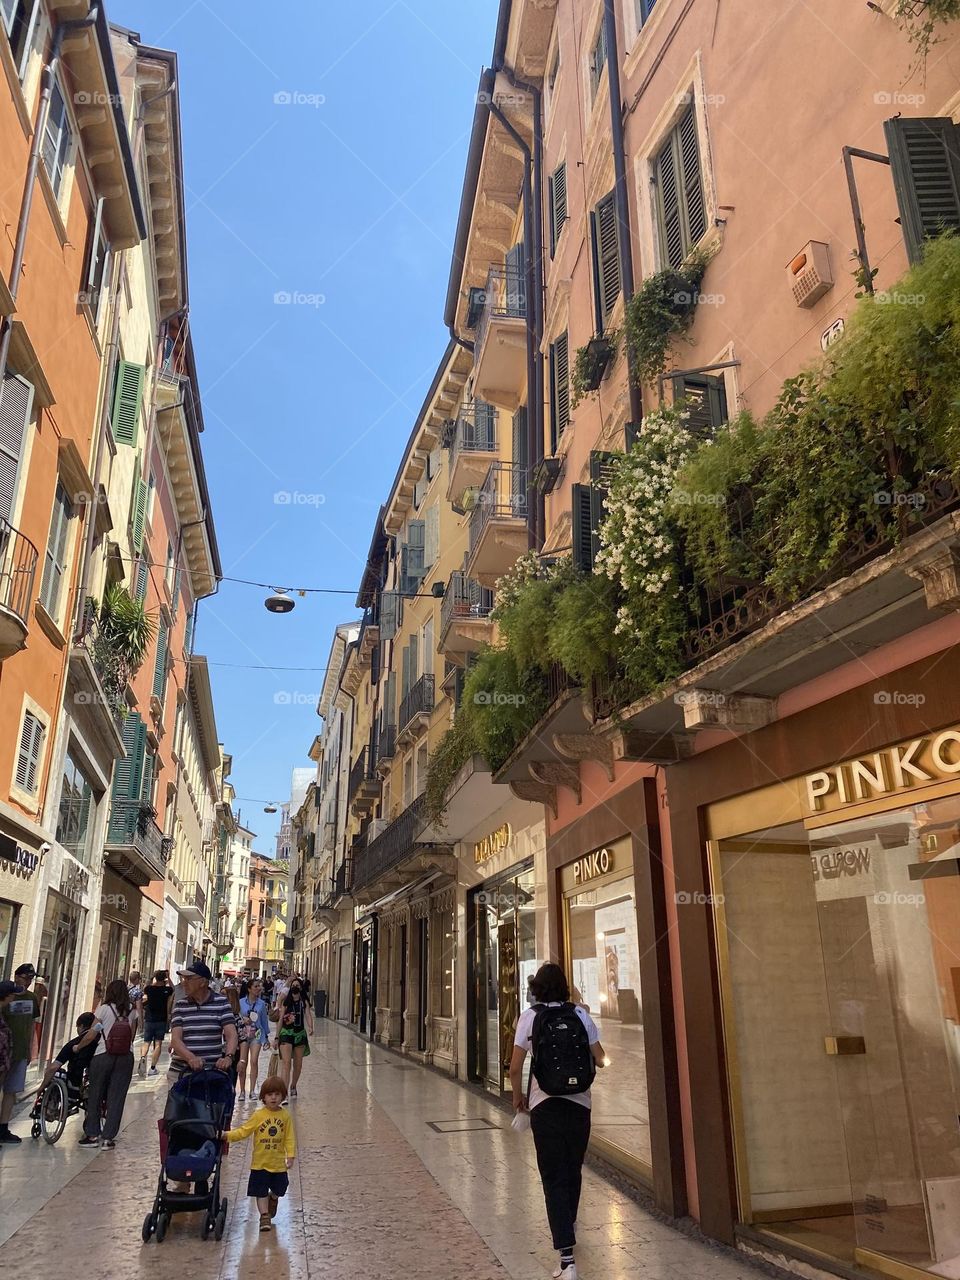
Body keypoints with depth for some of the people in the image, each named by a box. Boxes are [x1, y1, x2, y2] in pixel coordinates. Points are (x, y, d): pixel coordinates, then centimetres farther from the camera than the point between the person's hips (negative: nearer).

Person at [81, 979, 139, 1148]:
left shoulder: (103, 1009, -5)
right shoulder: (132, 1011, 4)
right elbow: (132, 1036, 5)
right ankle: (108, 1137, 8)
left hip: (103, 1055, -2)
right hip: (126, 1057, 2)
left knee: (95, 1095, 13)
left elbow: (91, 1034, -3)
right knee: (117, 1097, 6)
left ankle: (93, 1134, 17)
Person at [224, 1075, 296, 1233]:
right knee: (261, 1192, 2)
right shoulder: (258, 1115, -9)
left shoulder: (285, 1116, -6)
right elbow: (244, 1131, -9)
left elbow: (289, 1137, -5)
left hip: (278, 1162, 1)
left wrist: (290, 1155, -14)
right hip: (260, 1162, -1)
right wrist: (228, 1135, -20)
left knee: (279, 1190, 14)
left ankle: (273, 1199, 46)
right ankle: (264, 1216, 18)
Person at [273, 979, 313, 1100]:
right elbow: (280, 1020, 6)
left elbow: (308, 1015, -9)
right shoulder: (285, 1001, 1)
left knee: (298, 1064, 13)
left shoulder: (304, 1002, 4)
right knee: (286, 1062, -15)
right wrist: (277, 1037, 6)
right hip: (286, 1033, -2)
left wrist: (310, 1028, -28)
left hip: (300, 1034, 2)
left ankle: (293, 1086, 35)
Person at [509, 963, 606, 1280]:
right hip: (580, 1103, 3)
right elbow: (600, 1059, 2)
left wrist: (518, 1096, 10)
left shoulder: (530, 1016, -5)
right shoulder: (580, 1014, 0)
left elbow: (515, 1068, -6)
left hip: (545, 1104, -2)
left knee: (553, 1177, 2)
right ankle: (568, 1225, 44)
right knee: (573, 1170, 22)